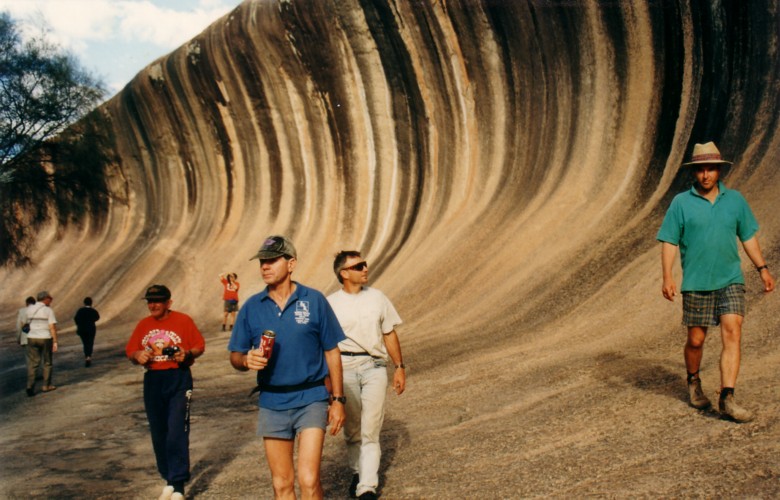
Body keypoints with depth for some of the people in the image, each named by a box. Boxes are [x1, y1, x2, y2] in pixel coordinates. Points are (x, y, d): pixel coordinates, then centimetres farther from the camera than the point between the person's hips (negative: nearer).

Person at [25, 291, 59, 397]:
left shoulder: (30, 309, 4)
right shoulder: (49, 310, -9)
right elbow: (52, 327, -14)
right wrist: (55, 342, -11)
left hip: (32, 338, 3)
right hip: (46, 338, -3)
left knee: (32, 364, 4)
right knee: (48, 362, 14)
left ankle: (30, 386, -11)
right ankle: (46, 385, 20)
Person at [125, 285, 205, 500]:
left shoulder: (183, 320, -1)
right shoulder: (143, 325, 11)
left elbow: (200, 345, 1)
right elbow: (130, 350, 14)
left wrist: (187, 354, -19)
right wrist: (137, 355, -8)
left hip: (179, 379, -5)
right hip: (152, 380, 5)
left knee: (177, 432, -11)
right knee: (158, 434, 9)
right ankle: (169, 480, 21)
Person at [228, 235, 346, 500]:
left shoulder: (314, 300, -3)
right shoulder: (251, 307, 3)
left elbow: (332, 352, 2)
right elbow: (235, 356, 7)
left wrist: (338, 399, 0)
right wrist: (247, 360, -16)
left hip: (311, 400, -3)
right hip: (271, 403, 3)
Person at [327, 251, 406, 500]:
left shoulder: (377, 297, 9)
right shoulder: (330, 304, 0)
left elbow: (389, 334, 15)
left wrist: (400, 367, 12)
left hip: (374, 367, 1)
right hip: (344, 368, -1)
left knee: (370, 429, -6)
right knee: (352, 429, 8)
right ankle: (357, 472, 27)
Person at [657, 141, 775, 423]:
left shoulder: (735, 200, 8)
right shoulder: (681, 203, -1)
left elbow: (748, 236, 16)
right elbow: (669, 242, -2)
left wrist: (762, 268, 11)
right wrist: (667, 277, -13)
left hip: (730, 280, 2)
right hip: (696, 283, -1)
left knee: (732, 334, -12)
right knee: (696, 340, 7)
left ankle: (727, 399, -14)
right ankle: (693, 382, 35)